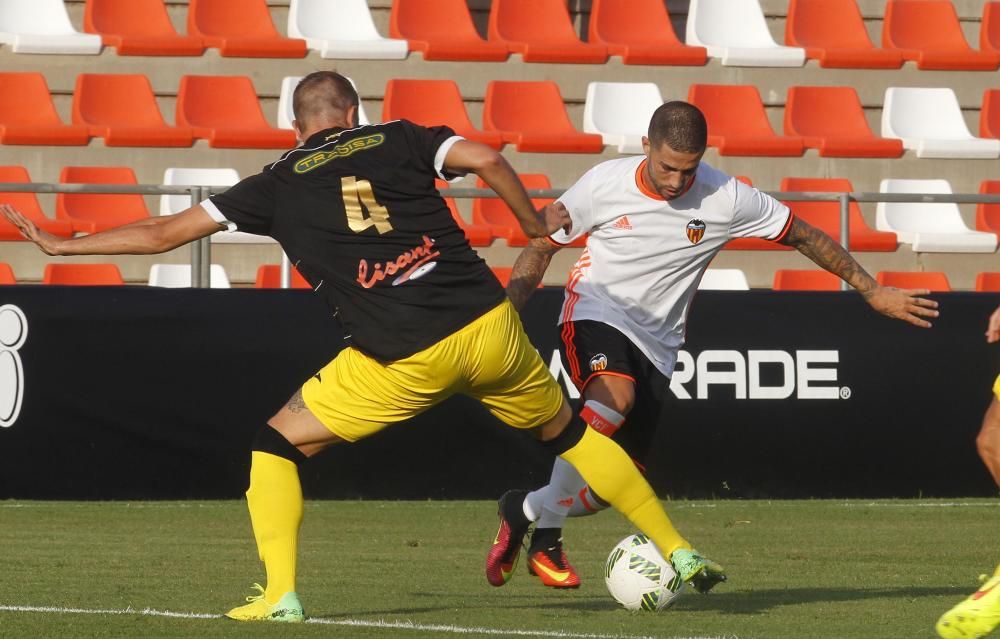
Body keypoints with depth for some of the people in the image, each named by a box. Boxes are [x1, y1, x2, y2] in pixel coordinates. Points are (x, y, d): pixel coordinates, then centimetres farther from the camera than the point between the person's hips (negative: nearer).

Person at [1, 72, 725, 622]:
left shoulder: (278, 185, 10)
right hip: (488, 324, 3)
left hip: (404, 361, -2)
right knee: (568, 432, 24)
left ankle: (280, 595, -1)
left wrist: (60, 243, 22)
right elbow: (487, 159, -4)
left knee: (276, 444, 14)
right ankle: (680, 554, 24)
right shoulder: (397, 140, 13)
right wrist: (535, 224, 14)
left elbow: (163, 233, 12)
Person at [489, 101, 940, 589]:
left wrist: (873, 293, 1)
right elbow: (542, 244, 2)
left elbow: (804, 236, 0)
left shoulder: (726, 199, -11)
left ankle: (528, 508, 27)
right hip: (595, 312, -2)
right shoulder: (605, 183, -11)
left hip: (656, 343, 3)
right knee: (613, 397, -36)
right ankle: (546, 538, -25)